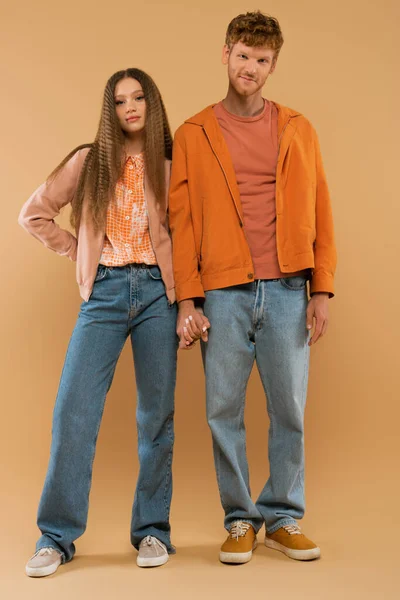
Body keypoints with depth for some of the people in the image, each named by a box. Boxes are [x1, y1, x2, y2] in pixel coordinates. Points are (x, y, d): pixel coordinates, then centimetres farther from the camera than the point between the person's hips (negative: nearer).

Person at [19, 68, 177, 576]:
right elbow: (34, 214, 12)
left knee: (157, 414, 3)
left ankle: (152, 530, 15)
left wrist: (187, 295, -7)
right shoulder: (88, 162, 8)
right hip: (105, 292, 0)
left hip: (157, 291, 0)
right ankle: (57, 535, 4)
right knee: (74, 410, -7)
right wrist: (79, 253, 7)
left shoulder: (171, 165, 8)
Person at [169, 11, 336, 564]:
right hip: (223, 294, -1)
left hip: (286, 291, 1)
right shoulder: (193, 135, 7)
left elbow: (319, 213, 8)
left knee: (290, 410, 6)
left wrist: (322, 290, 1)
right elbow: (182, 222, 3)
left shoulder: (297, 130, 11)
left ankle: (283, 518, 23)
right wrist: (188, 300, -4)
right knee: (224, 411, 4)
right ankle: (240, 520, 20)